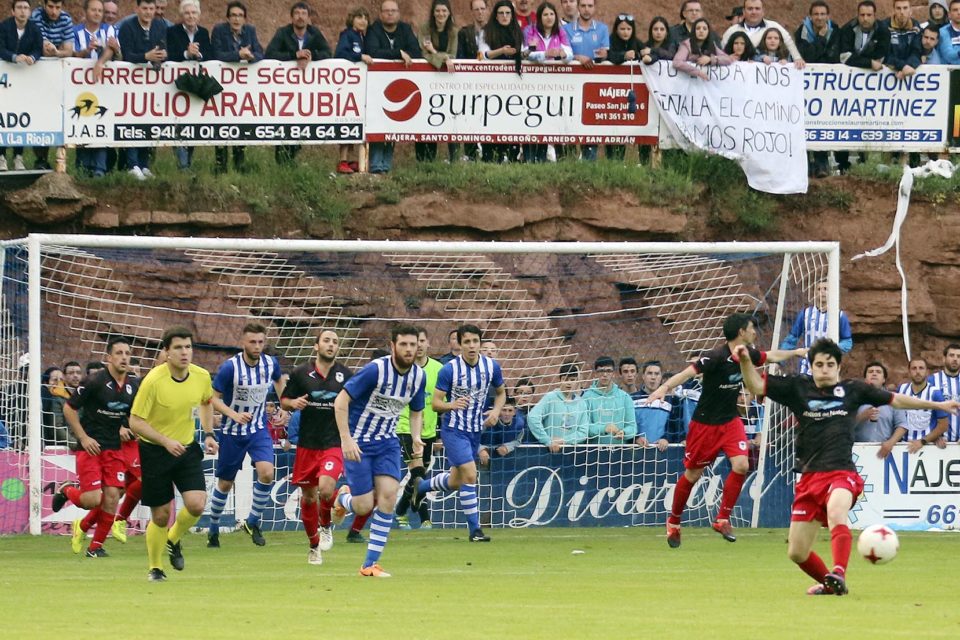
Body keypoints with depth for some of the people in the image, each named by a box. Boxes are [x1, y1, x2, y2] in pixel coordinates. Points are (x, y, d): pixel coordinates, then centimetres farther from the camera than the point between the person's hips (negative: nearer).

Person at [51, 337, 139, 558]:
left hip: (114, 448, 5)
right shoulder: (95, 382, -12)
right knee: (93, 500, -14)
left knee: (112, 497, -4)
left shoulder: (134, 386, 4)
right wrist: (84, 438, -12)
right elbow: (69, 409, -6)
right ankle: (67, 491, 20)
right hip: (91, 446, -5)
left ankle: (96, 546, 9)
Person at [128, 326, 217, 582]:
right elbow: (135, 422, -17)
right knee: (161, 515, 1)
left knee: (197, 504, -15)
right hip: (155, 452, -4)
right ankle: (155, 568, 24)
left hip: (187, 448, 4)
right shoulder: (153, 381, -21)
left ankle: (174, 540, 17)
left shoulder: (202, 377, -6)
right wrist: (166, 441, -27)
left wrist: (208, 433, 6)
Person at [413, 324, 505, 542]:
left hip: (476, 430, 5)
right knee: (470, 475, -17)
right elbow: (435, 403, -11)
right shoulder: (449, 370, -15)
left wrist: (496, 411, -7)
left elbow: (501, 393, 13)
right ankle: (474, 529, -8)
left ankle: (422, 486, 45)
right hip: (454, 429, -5)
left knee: (455, 483, 15)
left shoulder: (492, 366, -3)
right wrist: (452, 405, -33)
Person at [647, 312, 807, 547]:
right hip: (705, 423, -6)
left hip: (730, 421, 6)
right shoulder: (716, 357, -22)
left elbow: (771, 356, 23)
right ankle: (673, 522, 25)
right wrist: (664, 388, -48)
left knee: (741, 465, -14)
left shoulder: (747, 355, 1)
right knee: (692, 474, 5)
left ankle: (723, 519, -2)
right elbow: (688, 372, -32)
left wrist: (796, 352, 35)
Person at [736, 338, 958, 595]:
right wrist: (745, 360, -12)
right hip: (809, 476, 3)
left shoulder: (853, 390, 10)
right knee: (797, 552, 3)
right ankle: (828, 583, 31)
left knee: (835, 511, -39)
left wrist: (938, 405, 22)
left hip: (842, 473, -3)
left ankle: (838, 576, -51)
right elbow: (756, 385, 6)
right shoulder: (797, 388, 9)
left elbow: (896, 400, 19)